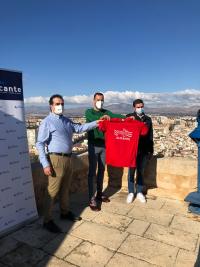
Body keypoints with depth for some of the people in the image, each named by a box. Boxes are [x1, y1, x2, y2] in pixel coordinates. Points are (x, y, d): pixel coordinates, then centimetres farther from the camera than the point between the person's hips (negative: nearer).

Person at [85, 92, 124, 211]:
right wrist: (102, 117, -40)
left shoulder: (105, 112, 10)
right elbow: (94, 119, -22)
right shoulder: (89, 112, -1)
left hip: (104, 145, 5)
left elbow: (115, 115, -8)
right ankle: (92, 199, 4)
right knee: (92, 172, -2)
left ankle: (99, 194, 28)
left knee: (101, 170, 13)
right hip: (93, 145, -4)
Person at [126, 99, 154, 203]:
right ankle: (130, 192, 21)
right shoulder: (129, 117, 0)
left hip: (144, 149, 2)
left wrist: (151, 149, 8)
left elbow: (150, 135, 10)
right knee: (131, 171, 7)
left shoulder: (148, 119, 8)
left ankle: (139, 192, 26)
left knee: (140, 171, 12)